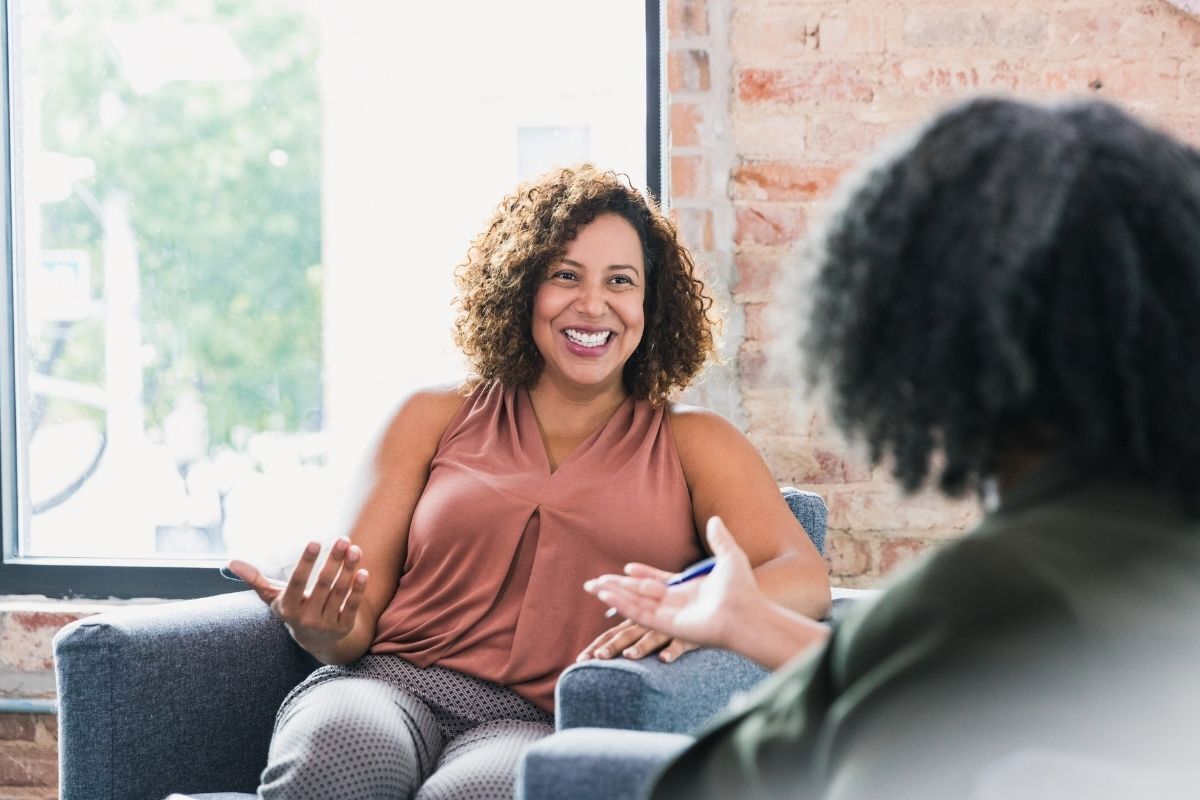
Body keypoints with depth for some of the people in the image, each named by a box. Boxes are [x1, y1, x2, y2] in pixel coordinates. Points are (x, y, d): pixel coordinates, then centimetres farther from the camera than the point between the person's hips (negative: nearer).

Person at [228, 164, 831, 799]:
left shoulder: (690, 443, 16)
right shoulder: (436, 419, 19)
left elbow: (805, 578, 0)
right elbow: (361, 614, 14)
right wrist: (321, 629, -12)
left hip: (547, 725, -1)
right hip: (390, 683, 1)